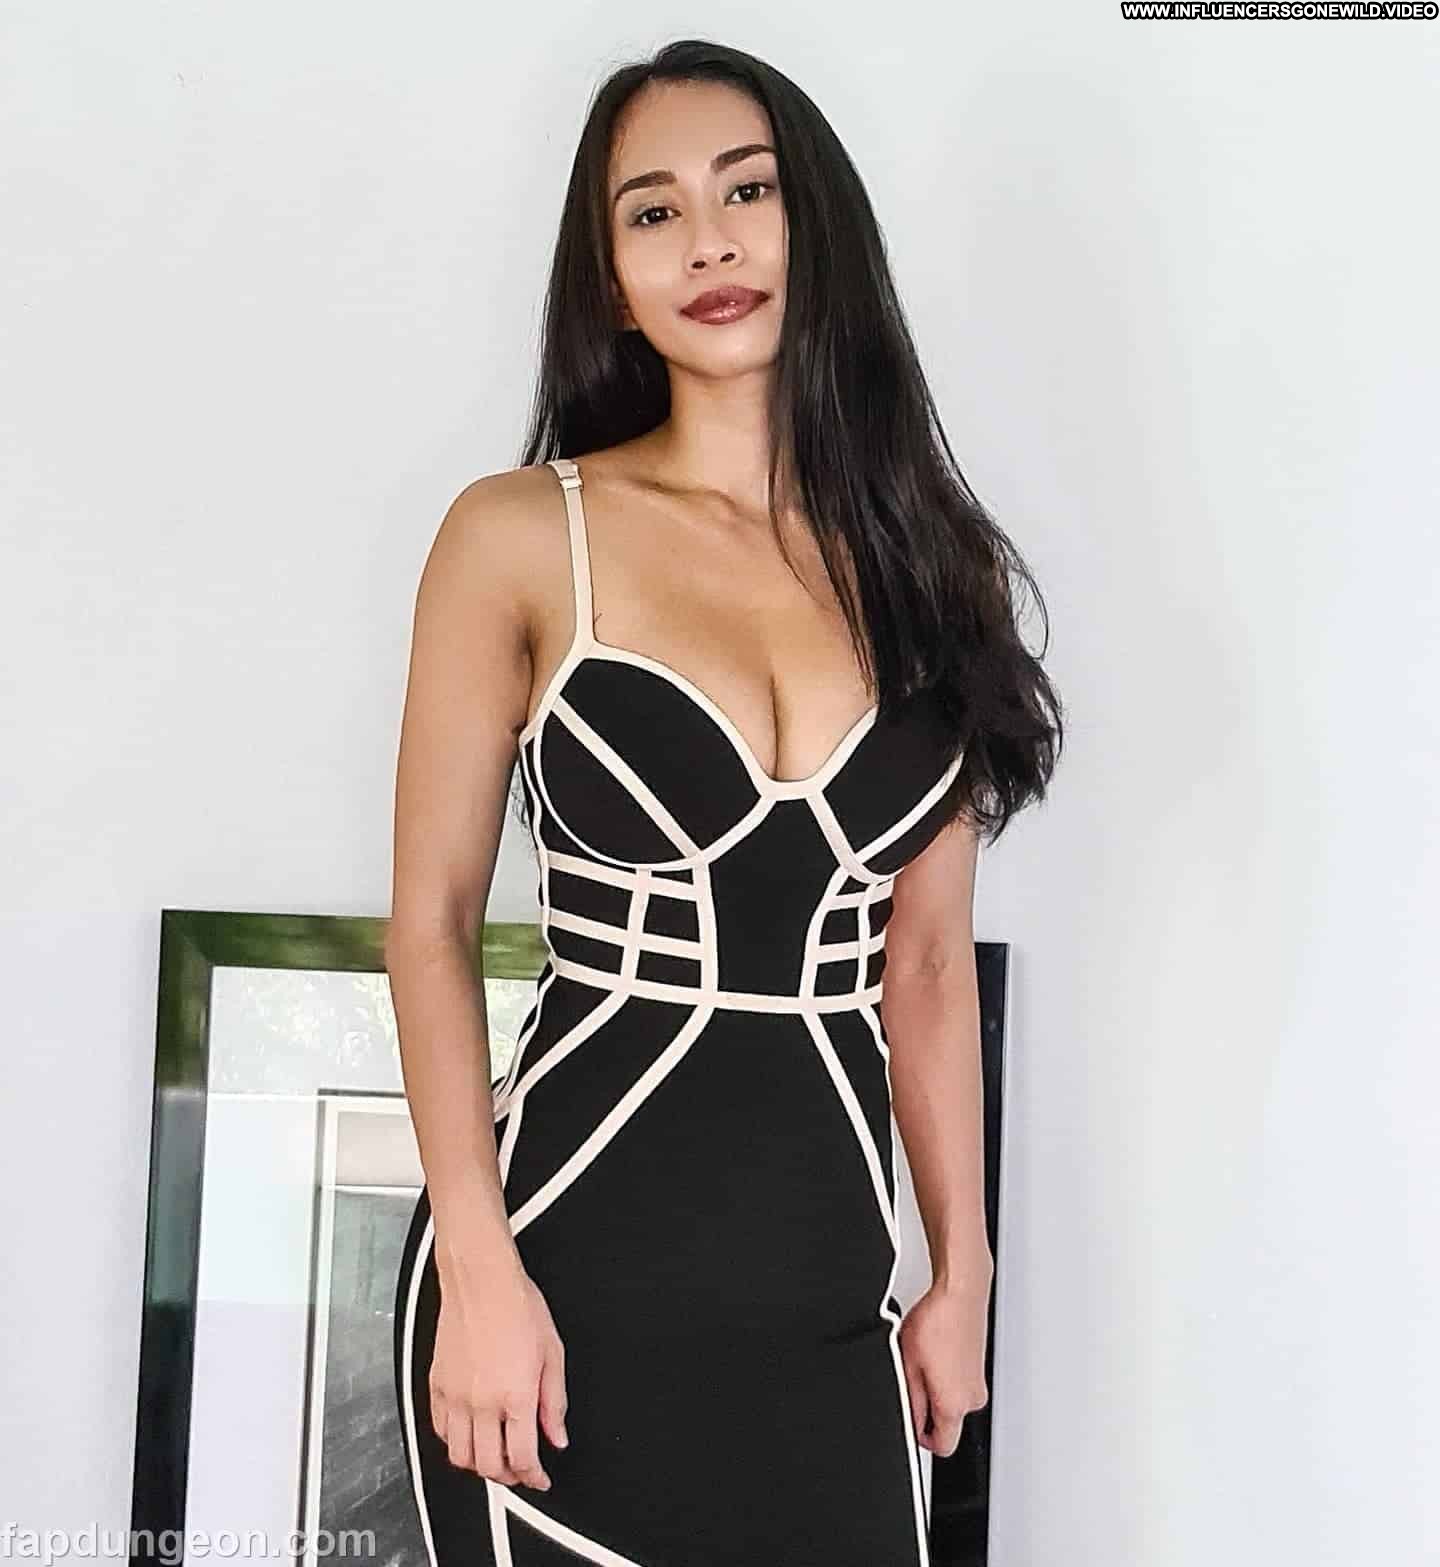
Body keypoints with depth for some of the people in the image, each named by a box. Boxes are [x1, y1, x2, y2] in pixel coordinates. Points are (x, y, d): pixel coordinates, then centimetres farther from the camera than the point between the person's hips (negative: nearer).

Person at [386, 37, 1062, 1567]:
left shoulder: (930, 560, 6)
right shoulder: (521, 536, -3)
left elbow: (927, 962, 10)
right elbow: (431, 923, -3)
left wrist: (962, 1270, 9)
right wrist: (477, 1265, -11)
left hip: (830, 1308, 3)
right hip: (572, 1282, -3)